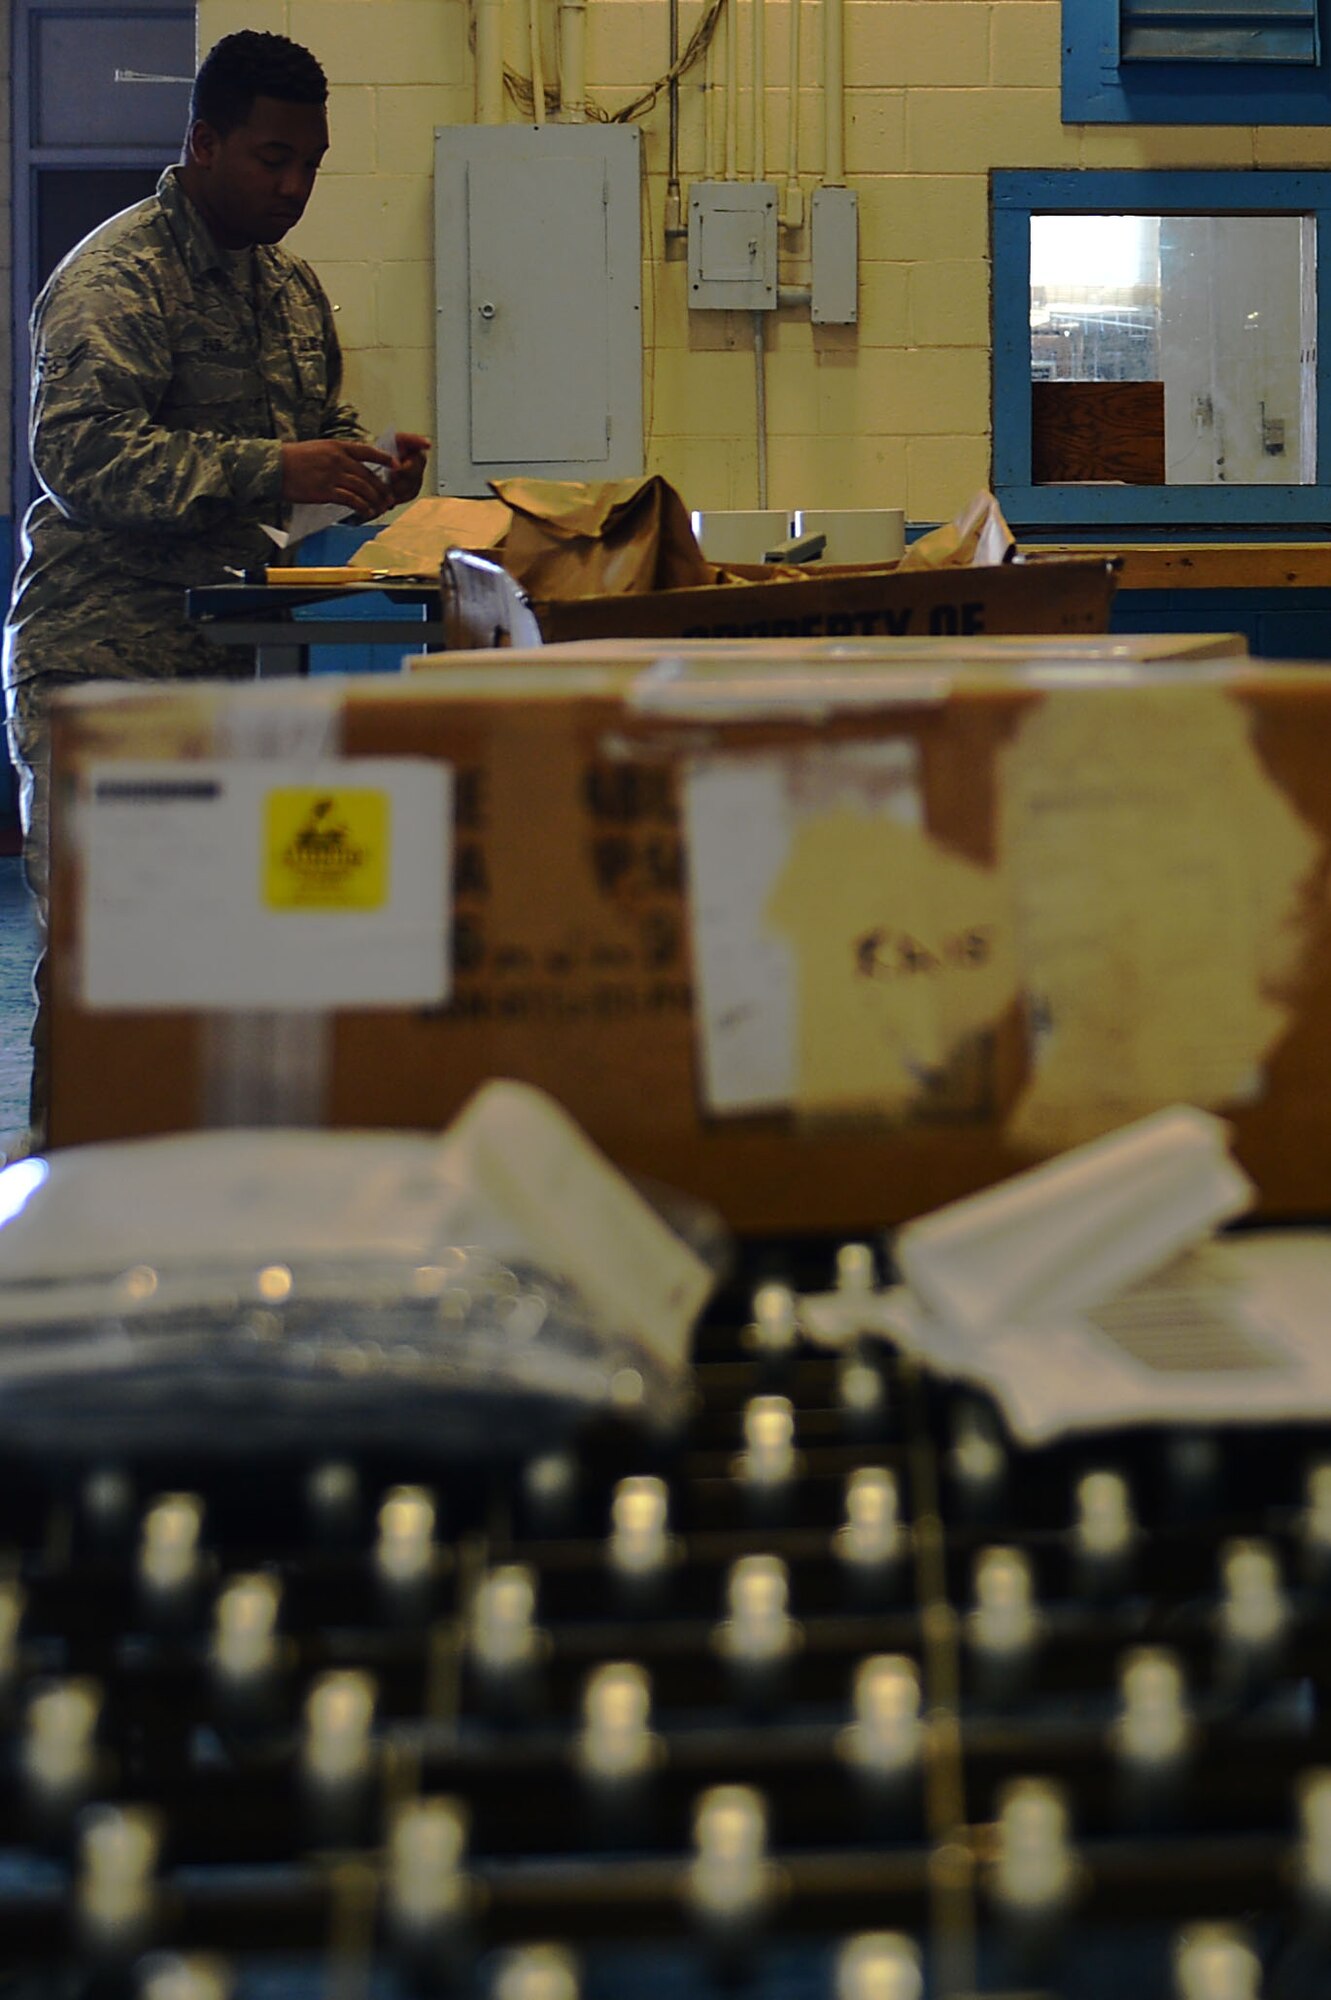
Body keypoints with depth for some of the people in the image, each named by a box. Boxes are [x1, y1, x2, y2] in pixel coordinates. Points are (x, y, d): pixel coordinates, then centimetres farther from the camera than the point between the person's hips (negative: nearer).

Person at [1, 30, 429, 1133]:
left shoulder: (292, 283, 18)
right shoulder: (115, 278, -9)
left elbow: (321, 420, 30)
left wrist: (367, 468, 5)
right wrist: (271, 470, -28)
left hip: (237, 652, 8)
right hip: (106, 661, -8)